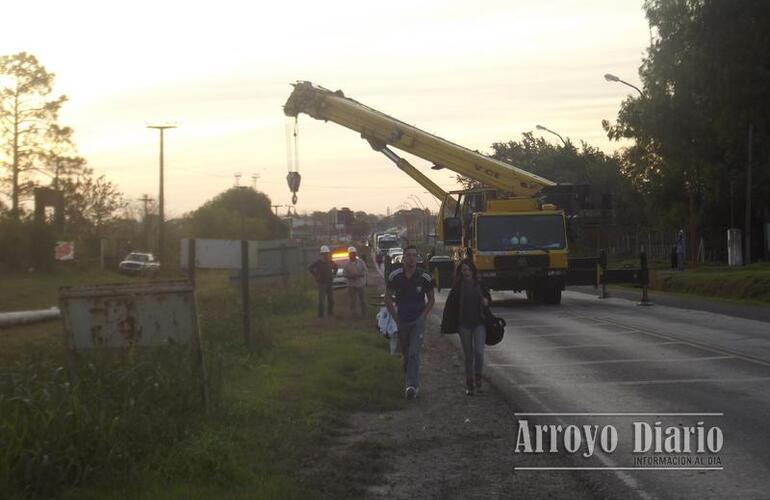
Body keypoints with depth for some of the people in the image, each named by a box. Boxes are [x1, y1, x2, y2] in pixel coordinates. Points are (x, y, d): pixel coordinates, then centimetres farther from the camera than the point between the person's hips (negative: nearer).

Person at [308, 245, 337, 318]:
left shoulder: (330, 262, 8)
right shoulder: (318, 262, -10)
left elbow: (335, 267, 28)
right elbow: (310, 268, -14)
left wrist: (333, 274, 15)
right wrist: (316, 276, -13)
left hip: (330, 283, 6)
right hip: (322, 283, -6)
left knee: (331, 299, 8)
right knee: (322, 299, -8)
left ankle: (330, 312, 19)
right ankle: (321, 314, -5)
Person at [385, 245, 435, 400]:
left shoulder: (424, 278, -5)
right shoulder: (395, 276, -3)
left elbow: (431, 299, 7)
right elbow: (388, 298, 8)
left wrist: (423, 316, -4)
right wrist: (395, 317, 0)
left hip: (418, 321, -2)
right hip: (401, 321, 3)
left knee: (414, 353, -14)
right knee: (406, 354, 12)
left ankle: (412, 386, -20)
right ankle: (412, 383, 28)